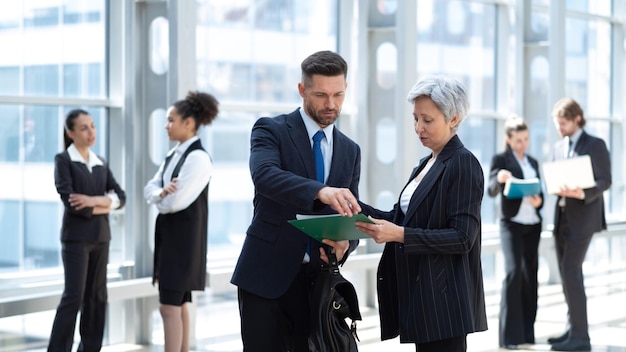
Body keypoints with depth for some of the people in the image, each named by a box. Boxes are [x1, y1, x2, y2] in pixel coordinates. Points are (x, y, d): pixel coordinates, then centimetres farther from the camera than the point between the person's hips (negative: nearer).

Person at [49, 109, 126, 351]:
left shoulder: (101, 164, 13)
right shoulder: (63, 160, -4)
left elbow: (121, 197, 3)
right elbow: (69, 200, -14)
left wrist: (96, 200, -15)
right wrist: (105, 205, -7)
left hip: (101, 238, 6)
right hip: (76, 237, -6)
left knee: (97, 296, 8)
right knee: (74, 296, -7)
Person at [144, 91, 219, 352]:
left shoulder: (198, 158, -16)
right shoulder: (174, 154, 12)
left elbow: (176, 202, -21)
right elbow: (150, 188, 8)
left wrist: (159, 198, -1)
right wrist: (161, 193, -15)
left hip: (183, 236, -9)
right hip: (168, 233, 9)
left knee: (169, 307, -9)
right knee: (179, 305, 12)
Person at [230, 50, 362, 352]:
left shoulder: (350, 151, 13)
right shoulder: (271, 130, -2)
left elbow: (351, 217, 12)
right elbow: (264, 175, -23)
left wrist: (345, 243, -13)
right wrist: (320, 191, -40)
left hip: (317, 280, 4)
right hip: (266, 275, -4)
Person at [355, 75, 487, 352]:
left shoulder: (463, 164, -10)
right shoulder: (426, 165, 17)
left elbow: (462, 237, -18)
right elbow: (403, 218, 12)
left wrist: (399, 234, -25)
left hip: (444, 298, -9)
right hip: (419, 295, 9)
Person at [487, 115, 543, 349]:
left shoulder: (533, 162, 15)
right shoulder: (501, 159, -2)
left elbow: (540, 192, 15)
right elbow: (492, 191, -13)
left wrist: (539, 201, -8)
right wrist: (500, 179, -35)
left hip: (533, 224, 6)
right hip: (512, 223, -6)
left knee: (530, 275, 6)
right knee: (514, 272, -17)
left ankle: (527, 331, 13)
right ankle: (509, 335, -14)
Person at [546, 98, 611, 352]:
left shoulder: (596, 145, -3)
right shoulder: (559, 147, 16)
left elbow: (604, 181, -8)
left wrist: (582, 193, -24)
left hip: (583, 217, -7)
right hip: (562, 217, 7)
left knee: (571, 272, -13)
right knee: (568, 273, 9)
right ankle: (573, 329, 17)